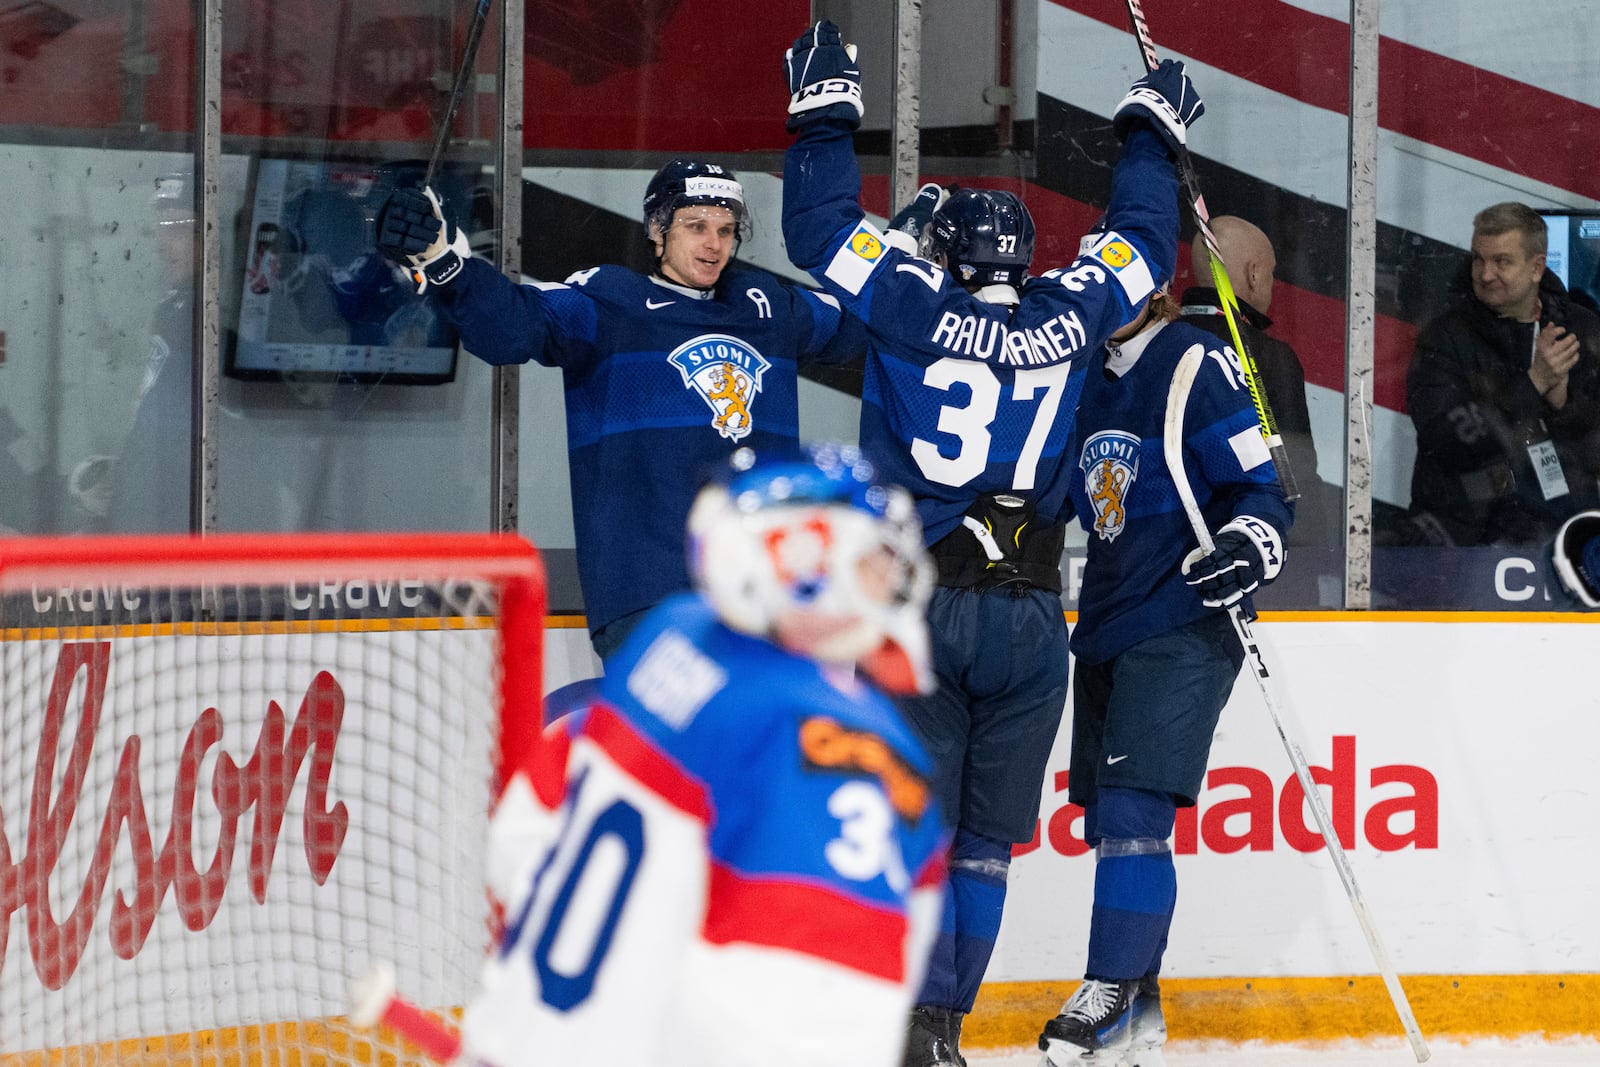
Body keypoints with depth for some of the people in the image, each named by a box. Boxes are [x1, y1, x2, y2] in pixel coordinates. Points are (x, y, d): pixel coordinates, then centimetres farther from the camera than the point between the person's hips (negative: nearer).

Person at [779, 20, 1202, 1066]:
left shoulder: (916, 302, -4)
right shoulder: (1066, 315, 4)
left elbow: (822, 227, 3)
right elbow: (1145, 245, 20)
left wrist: (827, 115, 12)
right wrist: (1153, 136, 33)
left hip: (916, 613, -2)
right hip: (1030, 617, 2)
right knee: (986, 838, 8)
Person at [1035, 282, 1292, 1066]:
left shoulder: (1199, 367, -9)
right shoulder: (1092, 380, 15)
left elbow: (1261, 486, -12)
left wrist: (1247, 547, -29)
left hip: (1182, 632, -8)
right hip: (1106, 632, 8)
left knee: (1131, 814, -16)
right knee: (1109, 822, 7)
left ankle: (1113, 995, -13)